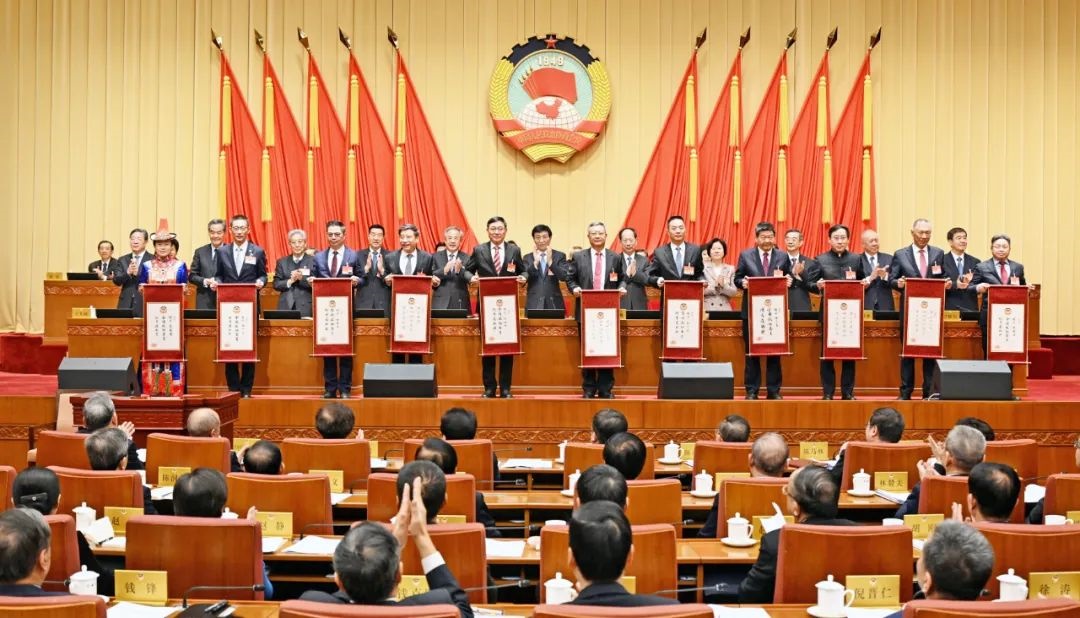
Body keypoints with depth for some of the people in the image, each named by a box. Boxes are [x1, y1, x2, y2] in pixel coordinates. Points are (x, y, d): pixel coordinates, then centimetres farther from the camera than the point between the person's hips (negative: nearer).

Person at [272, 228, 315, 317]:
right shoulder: (282, 262, 13)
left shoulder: (313, 261, 4)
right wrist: (290, 281, -8)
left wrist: (302, 278, -16)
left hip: (306, 307, -2)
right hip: (286, 306, 2)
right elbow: (276, 284, 8)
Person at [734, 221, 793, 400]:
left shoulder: (783, 256, 6)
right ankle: (751, 390, 11)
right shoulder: (745, 255, 4)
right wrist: (743, 282, -18)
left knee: (775, 352, 5)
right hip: (752, 310, -1)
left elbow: (788, 279, 6)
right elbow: (737, 278, 4)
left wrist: (789, 281, -16)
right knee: (751, 352, 4)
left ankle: (774, 390, 12)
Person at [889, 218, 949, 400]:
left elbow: (943, 279, 10)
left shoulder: (939, 253, 10)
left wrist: (946, 284, -11)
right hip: (909, 308, -1)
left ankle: (930, 391, 8)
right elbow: (891, 279, 2)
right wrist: (898, 283, -19)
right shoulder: (900, 254, 5)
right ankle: (905, 391, 9)